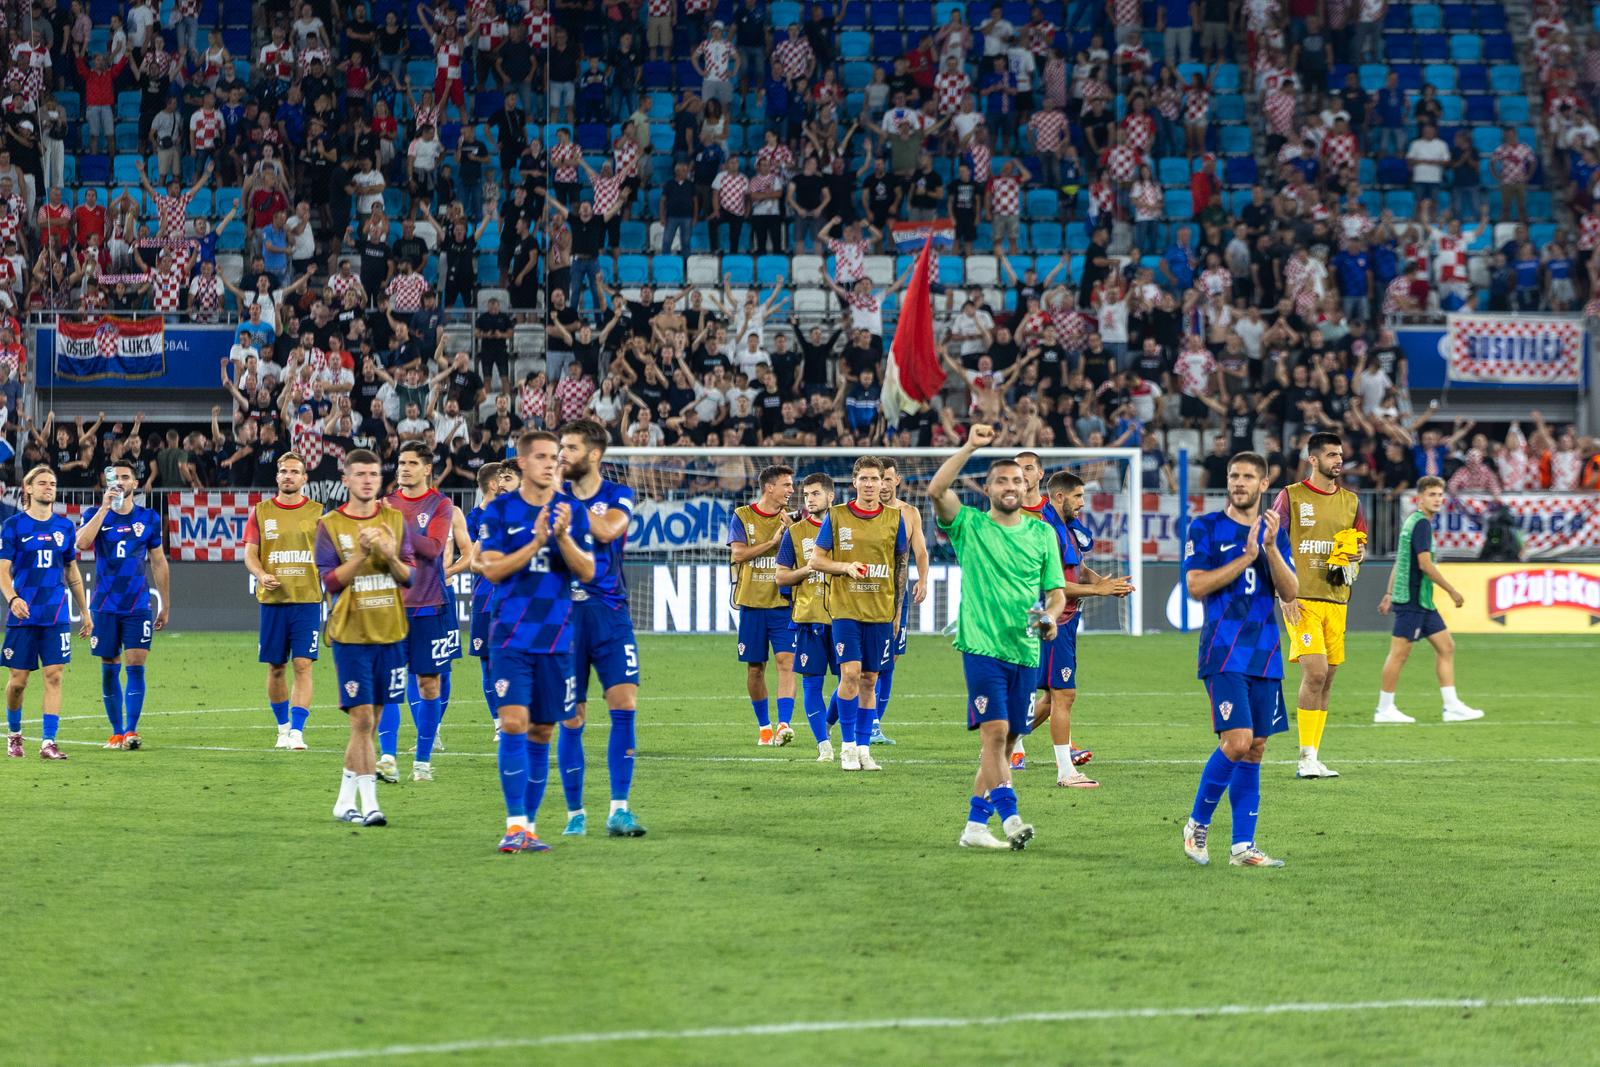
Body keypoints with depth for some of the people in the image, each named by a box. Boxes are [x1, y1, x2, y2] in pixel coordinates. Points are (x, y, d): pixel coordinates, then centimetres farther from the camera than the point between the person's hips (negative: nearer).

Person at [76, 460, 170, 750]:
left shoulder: (149, 518, 6)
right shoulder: (97, 515, 3)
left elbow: (159, 564, 12)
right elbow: (82, 543, -18)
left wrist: (165, 606, 10)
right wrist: (105, 508, -20)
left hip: (138, 605, 0)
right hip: (105, 606, 0)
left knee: (136, 665, -10)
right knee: (109, 669, 4)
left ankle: (131, 731, -12)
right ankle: (117, 732, 11)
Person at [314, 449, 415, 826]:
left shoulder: (395, 520, 7)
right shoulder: (330, 525, -1)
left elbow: (409, 576, 6)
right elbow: (330, 581, -8)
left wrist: (389, 555, -14)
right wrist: (361, 554, -20)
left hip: (391, 633, 4)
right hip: (351, 634, -3)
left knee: (369, 719, 7)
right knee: (362, 719, -10)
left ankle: (345, 801, 15)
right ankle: (369, 803, -5)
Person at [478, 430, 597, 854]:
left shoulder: (573, 512, 5)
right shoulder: (500, 510, -1)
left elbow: (587, 571, -2)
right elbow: (491, 569, -8)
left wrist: (563, 537, -19)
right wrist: (536, 542, -19)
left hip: (556, 636, 3)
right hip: (511, 634, -3)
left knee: (542, 731, 7)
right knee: (514, 723, -14)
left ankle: (530, 824, 15)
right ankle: (515, 824, -13)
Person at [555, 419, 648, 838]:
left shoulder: (618, 497, 3)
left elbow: (606, 530, -18)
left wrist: (566, 501, -14)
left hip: (610, 614, -1)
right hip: (564, 613, 1)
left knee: (624, 705, -13)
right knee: (570, 719, 2)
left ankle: (619, 810, -10)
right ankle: (575, 813, 13)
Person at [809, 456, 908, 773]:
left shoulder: (895, 518, 5)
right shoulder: (836, 516, 1)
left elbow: (901, 565, 11)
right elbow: (816, 559, 4)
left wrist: (898, 611, 9)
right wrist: (845, 566, -14)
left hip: (881, 612, 2)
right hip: (845, 607, -2)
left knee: (869, 680, 5)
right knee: (850, 672, -13)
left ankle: (863, 747, 12)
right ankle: (847, 746, -3)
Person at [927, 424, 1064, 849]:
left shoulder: (1042, 534, 12)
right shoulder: (970, 525, 2)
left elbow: (1056, 592, 14)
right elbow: (937, 490, -14)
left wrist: (1050, 617, -8)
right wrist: (969, 447, -17)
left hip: (1025, 651, 4)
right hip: (982, 646, -4)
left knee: (1003, 742, 6)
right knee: (995, 733, -17)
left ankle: (976, 823, 12)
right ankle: (1009, 817, -23)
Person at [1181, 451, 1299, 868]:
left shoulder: (1274, 532, 12)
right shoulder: (1206, 528, 0)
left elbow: (1290, 592, 4)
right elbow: (1195, 586, -10)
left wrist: (1270, 548, -11)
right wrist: (1247, 557, -13)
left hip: (1265, 654, 5)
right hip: (1223, 652, -5)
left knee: (1255, 749, 4)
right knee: (1237, 741, -16)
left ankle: (1242, 846, 8)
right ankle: (1197, 825, 2)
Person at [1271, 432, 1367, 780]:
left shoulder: (1350, 501, 14)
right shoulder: (1291, 497, -1)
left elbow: (1360, 543, 24)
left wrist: (1358, 552, -2)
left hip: (1337, 599, 5)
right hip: (1302, 600, -5)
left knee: (1326, 679, 5)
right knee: (1315, 672, -17)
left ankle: (1312, 757, 11)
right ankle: (1307, 758, -12)